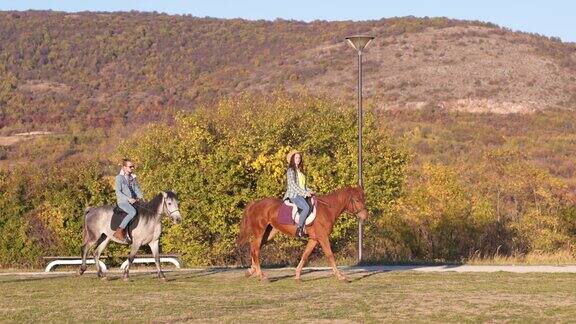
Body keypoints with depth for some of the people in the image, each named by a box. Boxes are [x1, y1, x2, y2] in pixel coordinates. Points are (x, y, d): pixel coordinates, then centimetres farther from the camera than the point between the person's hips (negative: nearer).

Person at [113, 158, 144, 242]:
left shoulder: (133, 177, 16)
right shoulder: (119, 177, -4)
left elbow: (137, 189, 21)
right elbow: (118, 192, -10)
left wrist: (140, 196, 1)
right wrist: (128, 199, -20)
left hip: (133, 201, 8)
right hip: (122, 201, -8)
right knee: (133, 212, -34)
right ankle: (119, 231, -32)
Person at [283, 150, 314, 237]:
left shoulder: (300, 170, 20)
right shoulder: (291, 170, -5)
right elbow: (293, 185, -14)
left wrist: (309, 191, 6)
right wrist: (304, 193, -17)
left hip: (302, 194, 9)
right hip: (294, 195, -9)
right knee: (306, 208, -30)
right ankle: (299, 228, -25)